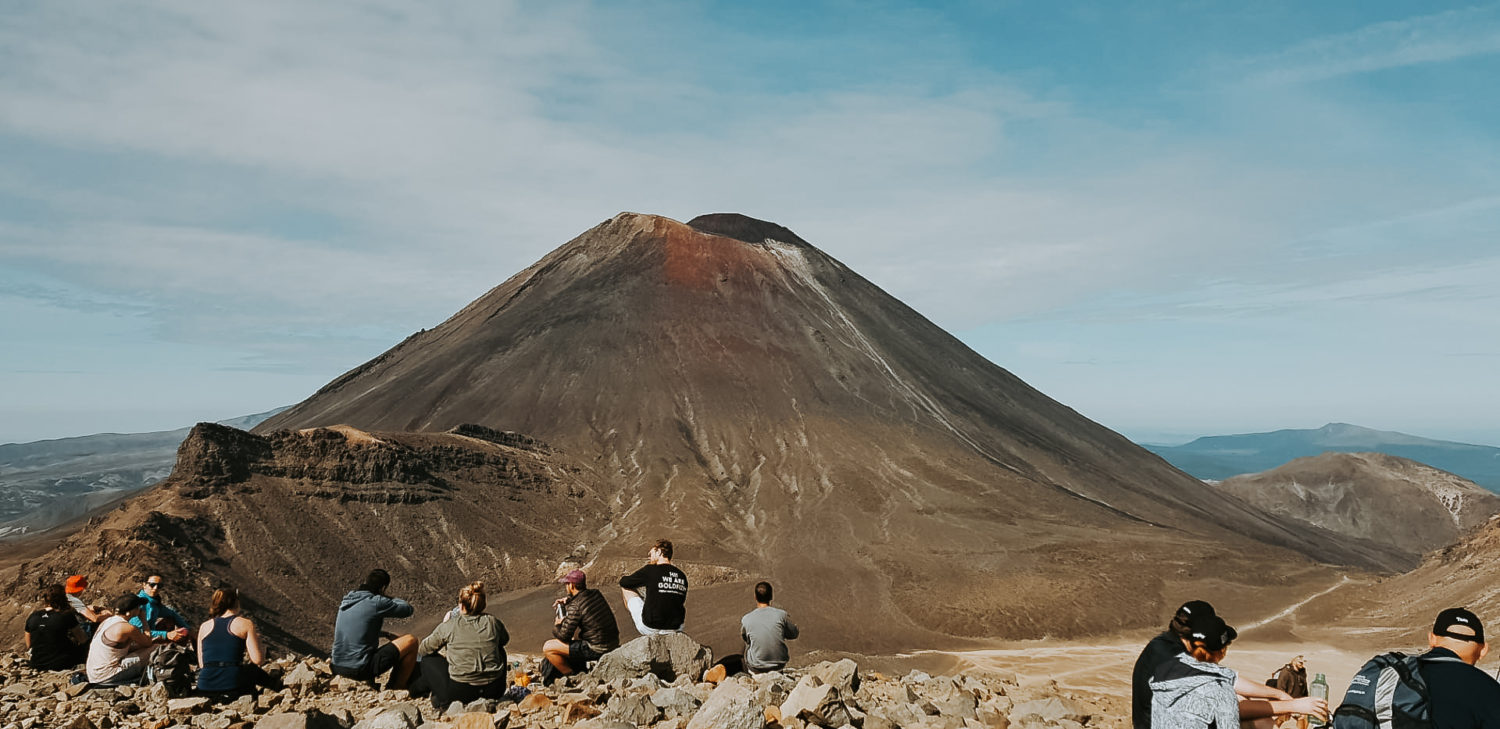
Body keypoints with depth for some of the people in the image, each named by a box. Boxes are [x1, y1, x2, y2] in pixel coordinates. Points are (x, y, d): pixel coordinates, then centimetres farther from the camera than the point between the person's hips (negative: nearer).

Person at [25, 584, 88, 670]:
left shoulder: (32, 617, -2)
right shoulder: (67, 616, -14)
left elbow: (29, 646, 9)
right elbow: (82, 640, -3)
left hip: (38, 665, 5)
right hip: (61, 665, -5)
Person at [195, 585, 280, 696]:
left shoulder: (204, 626, 13)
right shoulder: (245, 623, 1)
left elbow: (201, 664, 15)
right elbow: (258, 660, -5)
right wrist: (257, 640, 15)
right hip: (232, 688, -4)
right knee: (253, 669, 32)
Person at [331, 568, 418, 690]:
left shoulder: (346, 601, 10)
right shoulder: (376, 602, -14)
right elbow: (408, 609, -3)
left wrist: (387, 634, 21)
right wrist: (390, 598, 12)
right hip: (361, 669, -8)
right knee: (411, 641, -1)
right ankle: (396, 688, 7)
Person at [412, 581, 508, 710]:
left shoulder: (449, 626, -6)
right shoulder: (493, 622, 0)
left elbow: (423, 649, 9)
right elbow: (505, 639, 23)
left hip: (460, 692, -3)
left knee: (428, 659, 20)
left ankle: (442, 699, 12)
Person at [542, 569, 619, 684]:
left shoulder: (575, 607, -18)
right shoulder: (596, 593, 5)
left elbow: (563, 636, -12)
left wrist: (556, 626, 9)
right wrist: (567, 600, 16)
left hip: (597, 651, -8)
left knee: (547, 648, -3)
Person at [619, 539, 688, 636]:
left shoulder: (650, 570, -9)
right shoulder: (682, 576, 4)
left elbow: (623, 582, 4)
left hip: (650, 629, -5)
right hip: (675, 629, 5)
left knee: (626, 588, 14)